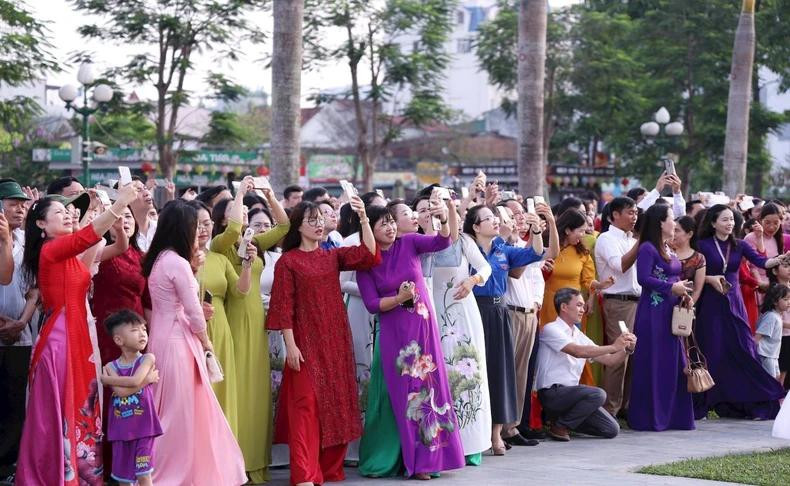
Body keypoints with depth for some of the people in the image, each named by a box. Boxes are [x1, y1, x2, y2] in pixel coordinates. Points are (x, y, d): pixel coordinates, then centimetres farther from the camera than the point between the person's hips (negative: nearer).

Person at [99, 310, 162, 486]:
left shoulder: (148, 359, -4)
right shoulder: (111, 366, 1)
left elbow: (134, 380, -20)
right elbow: (120, 391, -14)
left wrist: (106, 379, -9)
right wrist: (147, 380, -14)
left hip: (142, 426, -3)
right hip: (120, 429, 3)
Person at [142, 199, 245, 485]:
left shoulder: (159, 259, 9)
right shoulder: (177, 262, -18)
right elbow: (193, 311, -14)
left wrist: (191, 266, 10)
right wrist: (206, 341, 1)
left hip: (163, 338, 9)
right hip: (178, 341, -9)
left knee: (169, 411, 15)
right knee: (181, 411, 0)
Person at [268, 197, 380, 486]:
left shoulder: (332, 257, 11)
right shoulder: (288, 261, -2)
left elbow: (369, 254, -3)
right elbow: (283, 306, -7)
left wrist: (363, 218, -12)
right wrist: (290, 345, -14)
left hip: (336, 342, 5)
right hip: (306, 343, -5)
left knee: (336, 403, 7)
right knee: (306, 404, -10)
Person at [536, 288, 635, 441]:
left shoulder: (579, 335, 15)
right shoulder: (551, 329, -7)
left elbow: (609, 360, 13)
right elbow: (577, 351, -22)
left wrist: (627, 348, -6)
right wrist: (613, 347, -22)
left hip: (571, 392, 8)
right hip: (552, 393, -8)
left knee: (612, 429, -2)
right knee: (598, 394, -29)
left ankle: (566, 418, 15)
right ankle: (560, 426, -11)